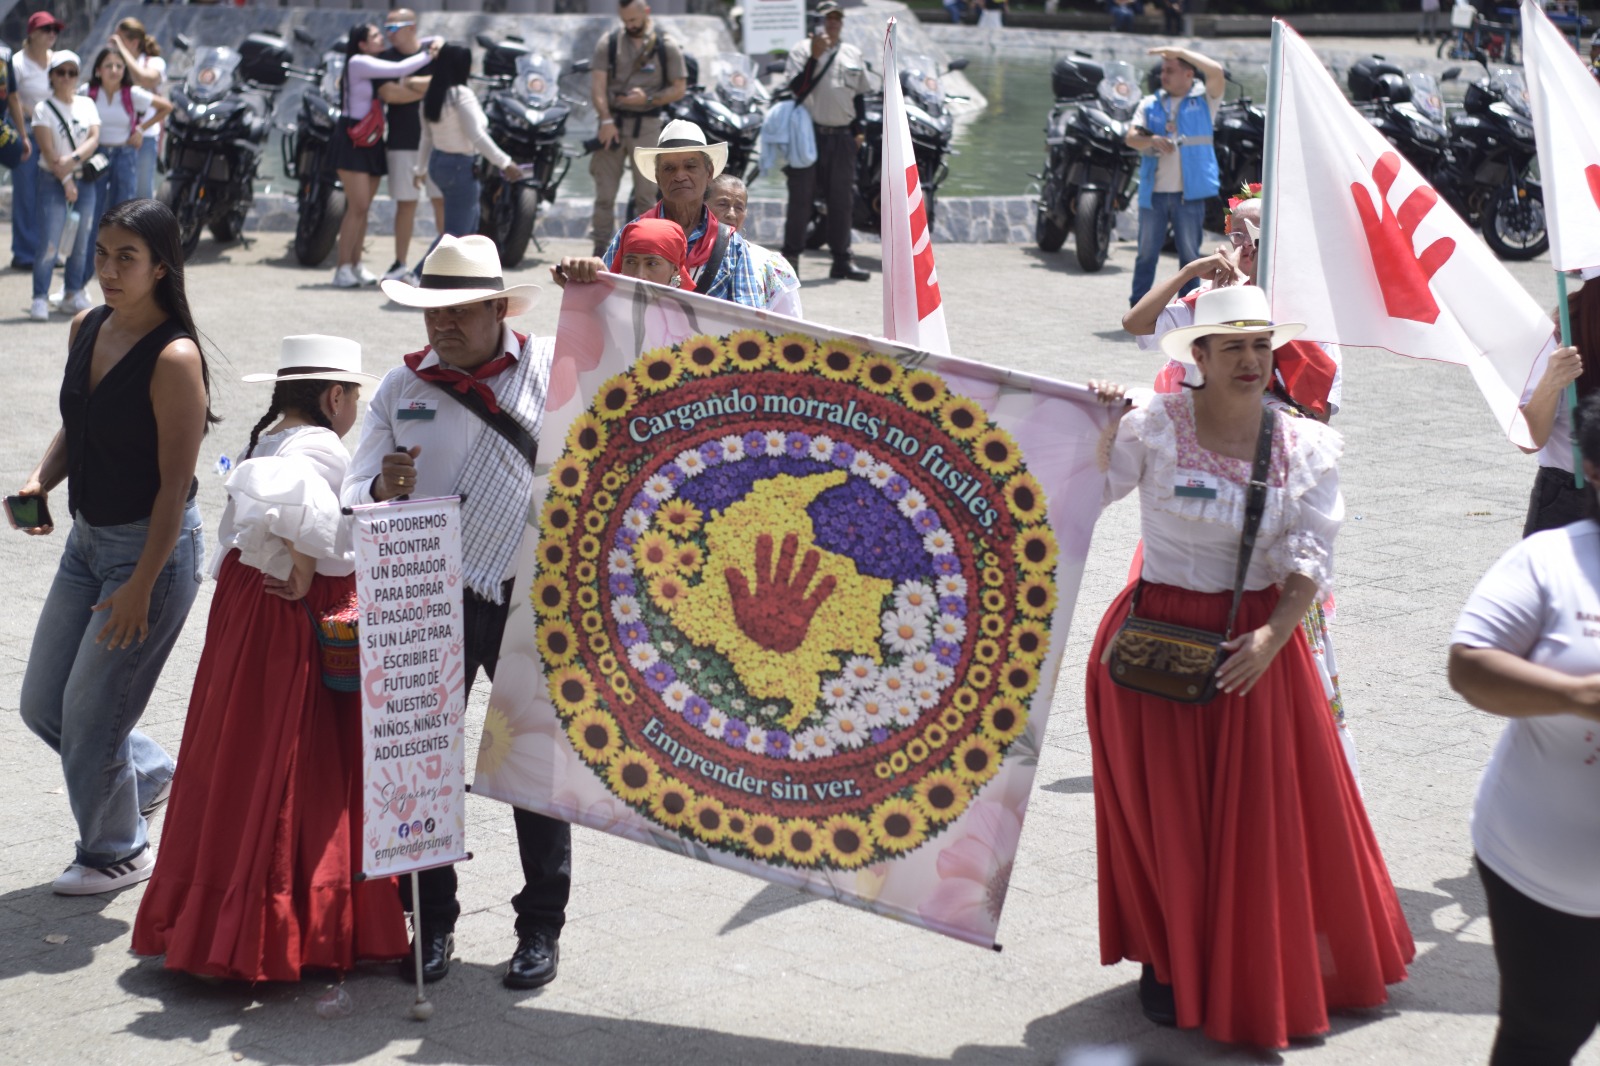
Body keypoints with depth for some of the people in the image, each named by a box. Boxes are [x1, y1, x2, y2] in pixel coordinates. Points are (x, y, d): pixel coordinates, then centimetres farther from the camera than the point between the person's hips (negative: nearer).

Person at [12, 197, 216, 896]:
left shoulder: (174, 358, -21)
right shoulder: (87, 329, 2)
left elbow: (174, 485, -20)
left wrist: (140, 587, -21)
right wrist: (41, 481, -3)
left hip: (155, 547, -8)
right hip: (87, 537, 8)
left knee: (91, 713, 0)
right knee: (41, 705, 14)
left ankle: (116, 852, 23)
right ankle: (151, 778, 38)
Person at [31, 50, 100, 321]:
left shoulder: (87, 104, 10)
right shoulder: (44, 109, -2)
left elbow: (94, 138, -2)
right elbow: (48, 150, -9)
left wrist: (74, 159, -18)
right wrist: (66, 180, -15)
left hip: (86, 180, 4)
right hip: (54, 182, -4)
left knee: (81, 243, 6)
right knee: (49, 244, -11)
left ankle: (74, 294, 17)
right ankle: (40, 298, -7)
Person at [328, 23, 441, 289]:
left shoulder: (378, 62, 13)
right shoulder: (358, 63, -11)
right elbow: (400, 70, -21)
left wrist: (437, 42, -3)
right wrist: (428, 55, -10)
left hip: (372, 141, 8)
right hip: (352, 140, -8)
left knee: (363, 208, 7)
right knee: (358, 207, -13)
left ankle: (355, 265, 11)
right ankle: (343, 269, -12)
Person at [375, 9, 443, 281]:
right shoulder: (385, 58, 3)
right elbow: (388, 93, -12)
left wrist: (410, 83, -9)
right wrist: (428, 87, -10)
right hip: (401, 142, 1)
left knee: (443, 201, 1)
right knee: (405, 204, 4)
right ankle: (401, 263, 12)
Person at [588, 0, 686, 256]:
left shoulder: (666, 46, 3)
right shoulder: (608, 42, 4)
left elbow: (679, 88, 3)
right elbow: (598, 84, -2)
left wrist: (648, 99, -12)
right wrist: (606, 120, -14)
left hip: (647, 126, -1)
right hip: (613, 122, 1)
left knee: (646, 193, 0)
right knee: (605, 192, 1)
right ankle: (600, 249, 8)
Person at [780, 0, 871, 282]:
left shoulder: (854, 54, 13)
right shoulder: (802, 50, -1)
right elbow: (796, 87, -14)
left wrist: (858, 131, 12)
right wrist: (815, 57, -22)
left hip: (842, 136, 4)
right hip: (809, 132, -4)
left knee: (842, 200, 6)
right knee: (801, 197, -4)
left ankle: (842, 259, 11)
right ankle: (790, 256, 1)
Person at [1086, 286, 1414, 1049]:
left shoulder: (1305, 447, -1)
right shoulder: (1153, 429, -10)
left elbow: (1310, 558, -5)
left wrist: (1272, 635, -18)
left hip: (1259, 642, 3)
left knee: (1268, 812, 10)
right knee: (1167, 815, 6)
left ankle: (1265, 968, 30)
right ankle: (1168, 964, 27)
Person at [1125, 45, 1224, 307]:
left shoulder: (1204, 99, 4)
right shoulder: (1151, 103, 13)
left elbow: (1216, 71, -14)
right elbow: (1131, 137, 2)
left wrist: (1180, 51, -11)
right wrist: (1151, 141, -19)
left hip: (1189, 192, -3)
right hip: (1153, 191, 3)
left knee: (1190, 254, 4)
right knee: (1146, 253, 6)